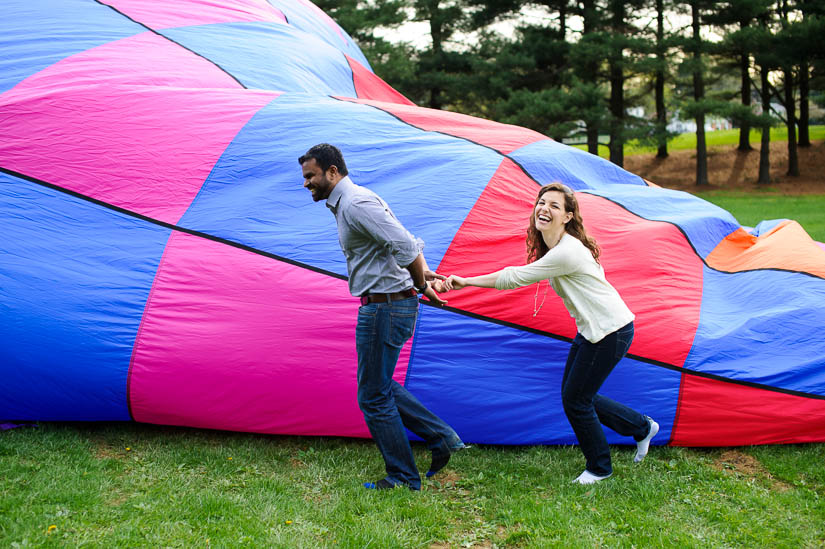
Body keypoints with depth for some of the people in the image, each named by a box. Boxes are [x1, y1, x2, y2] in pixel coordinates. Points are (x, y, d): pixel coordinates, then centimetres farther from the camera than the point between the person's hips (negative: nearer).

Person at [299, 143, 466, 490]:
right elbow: (411, 244, 20)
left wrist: (421, 286, -12)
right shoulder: (348, 203, 17)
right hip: (392, 305, 11)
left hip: (384, 308, -11)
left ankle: (403, 479, 13)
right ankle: (443, 438, 23)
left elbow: (405, 246, -25)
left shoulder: (355, 203, -17)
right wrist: (425, 276, 8)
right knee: (380, 385, 21)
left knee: (373, 396, 1)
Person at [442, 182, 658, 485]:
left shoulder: (566, 252, -27)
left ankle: (599, 468, 21)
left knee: (575, 399, -1)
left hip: (611, 330, -10)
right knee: (575, 394, 15)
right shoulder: (554, 246, 4)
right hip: (592, 329, 10)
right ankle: (641, 427, 33)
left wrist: (465, 281, -18)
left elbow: (516, 278, -24)